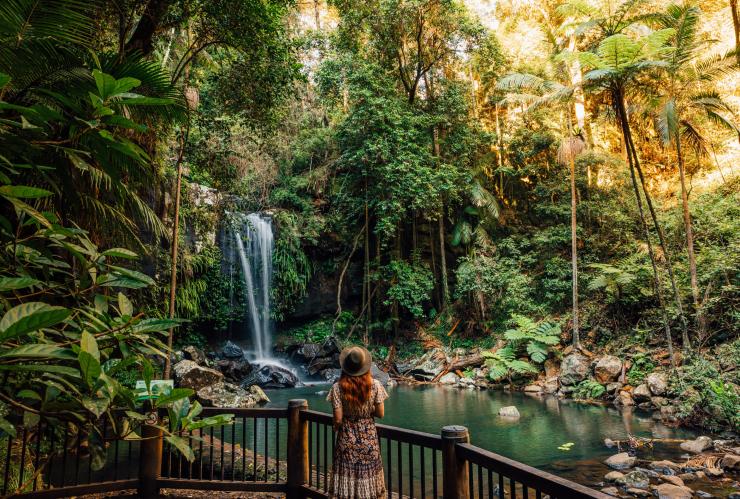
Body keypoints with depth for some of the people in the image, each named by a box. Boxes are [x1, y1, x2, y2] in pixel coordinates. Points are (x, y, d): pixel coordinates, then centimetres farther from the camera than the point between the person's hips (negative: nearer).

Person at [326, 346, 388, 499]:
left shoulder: (338, 387, -13)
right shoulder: (375, 385, -9)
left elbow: (338, 419, -12)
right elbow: (380, 413, -4)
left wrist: (335, 428, 9)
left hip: (347, 439, -1)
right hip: (369, 438, 1)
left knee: (347, 481, 9)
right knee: (368, 479, 14)